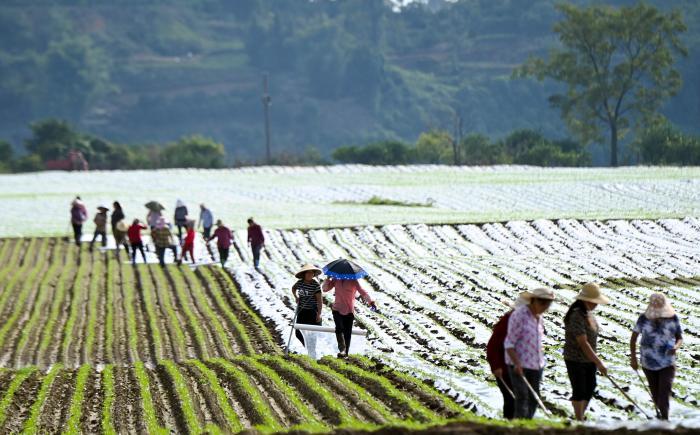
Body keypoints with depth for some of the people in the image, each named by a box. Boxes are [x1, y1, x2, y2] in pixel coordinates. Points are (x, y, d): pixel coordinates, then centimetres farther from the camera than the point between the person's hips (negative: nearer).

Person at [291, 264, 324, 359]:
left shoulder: (316, 285, -13)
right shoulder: (300, 282, 1)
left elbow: (320, 300, -14)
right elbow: (293, 288, 25)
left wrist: (319, 314, -18)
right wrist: (296, 297, 7)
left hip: (312, 311, -5)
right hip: (301, 311, 5)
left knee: (311, 333, 0)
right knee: (298, 333, 6)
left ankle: (312, 355, 9)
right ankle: (308, 347, 32)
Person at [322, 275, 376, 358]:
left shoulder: (353, 281, -1)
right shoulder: (335, 280, 7)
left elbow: (362, 291, -11)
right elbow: (325, 288, 9)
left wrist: (370, 301, -26)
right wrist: (328, 279, -6)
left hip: (349, 311, -1)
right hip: (337, 310, 1)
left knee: (347, 333, 2)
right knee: (339, 328, -21)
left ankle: (345, 353, 10)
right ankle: (342, 350, -28)